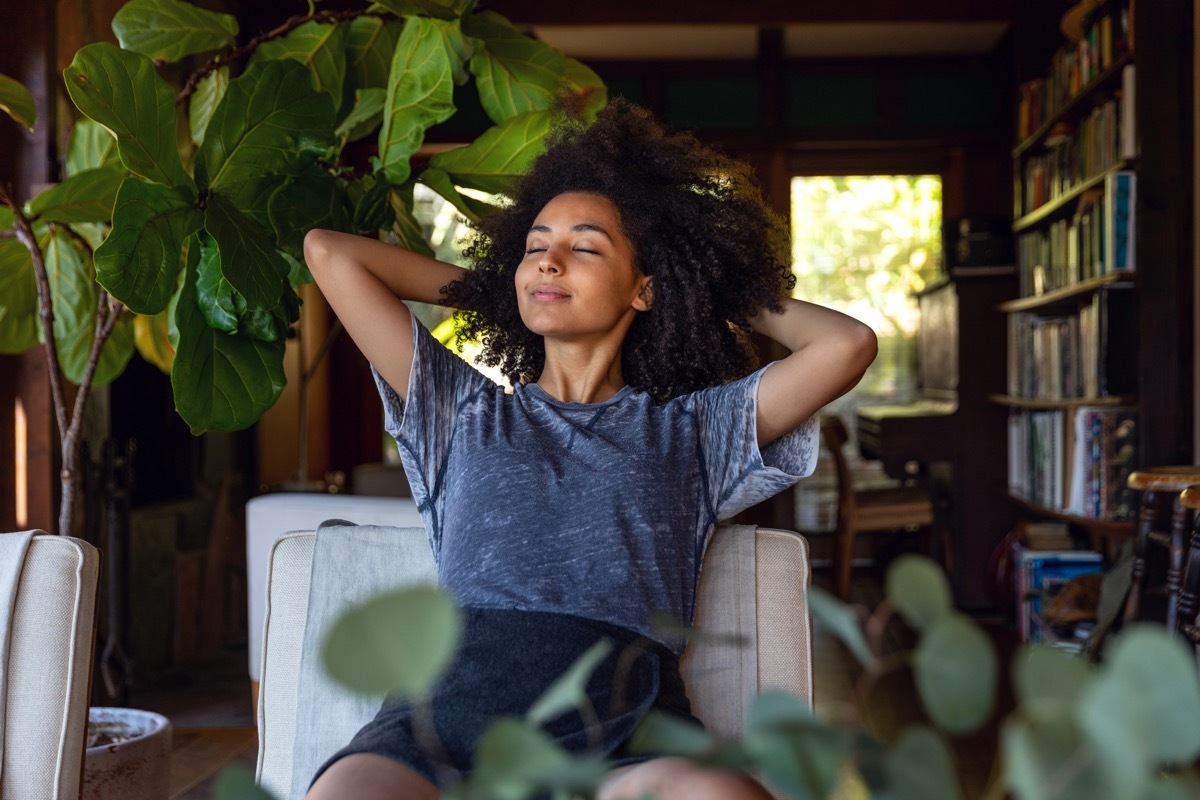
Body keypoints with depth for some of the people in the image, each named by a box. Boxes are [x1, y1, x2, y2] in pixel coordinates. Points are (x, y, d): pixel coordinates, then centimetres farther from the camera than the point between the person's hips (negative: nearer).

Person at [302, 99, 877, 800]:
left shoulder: (689, 428, 24)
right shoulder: (466, 411, 26)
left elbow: (848, 345, 14)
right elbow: (329, 252, 28)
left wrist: (730, 296, 30)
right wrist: (485, 286, 38)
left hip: (629, 732, 0)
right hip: (454, 704, 1)